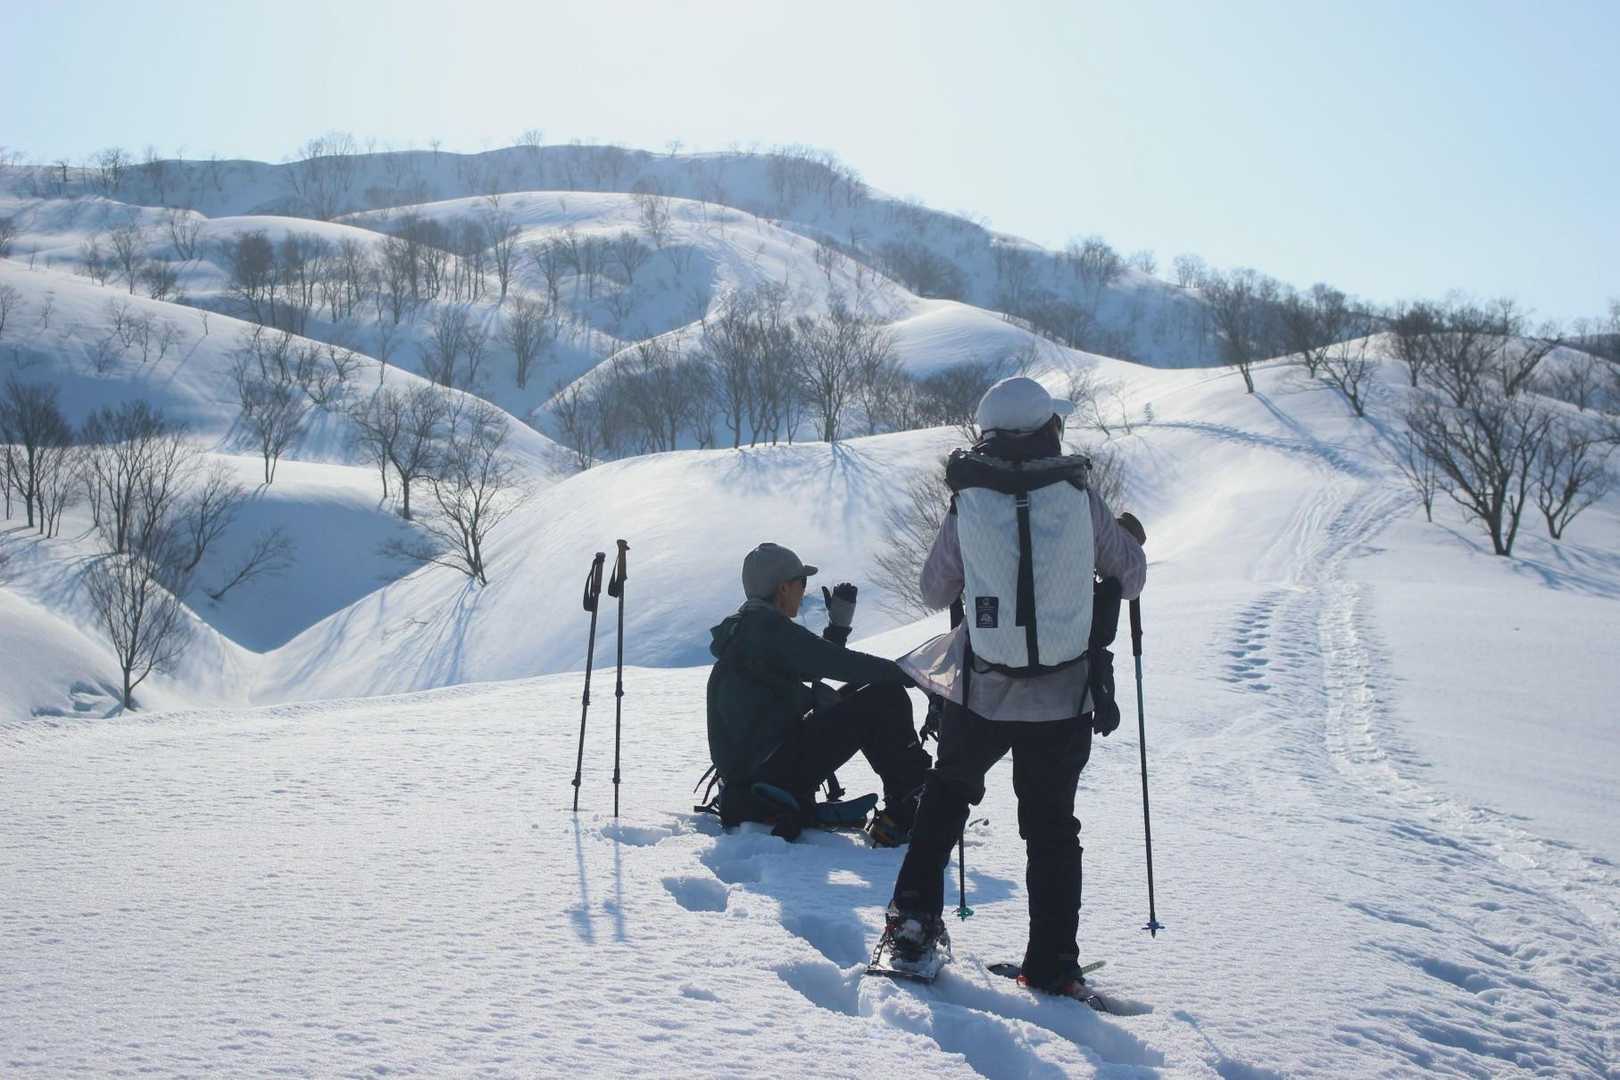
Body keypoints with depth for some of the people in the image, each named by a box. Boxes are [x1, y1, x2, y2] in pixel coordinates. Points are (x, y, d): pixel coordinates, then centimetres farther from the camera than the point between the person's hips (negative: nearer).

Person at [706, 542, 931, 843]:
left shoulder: (742, 627, 19)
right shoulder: (764, 625, -13)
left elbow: (812, 668, 26)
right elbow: (840, 663, -16)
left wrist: (839, 623, 20)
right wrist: (907, 673, -7)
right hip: (775, 770, -10)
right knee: (883, 699, -10)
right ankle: (908, 808, -4)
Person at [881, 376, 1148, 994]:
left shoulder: (967, 506, -6)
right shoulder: (1080, 498, -7)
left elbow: (935, 590, 7)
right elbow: (1129, 578, 5)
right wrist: (1129, 539, 25)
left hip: (981, 694, 1)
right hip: (1062, 698, 0)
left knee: (948, 792, 25)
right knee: (1052, 827, 13)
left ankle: (914, 916, 22)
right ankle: (1052, 964, 13)